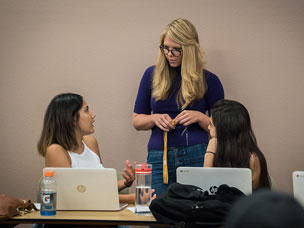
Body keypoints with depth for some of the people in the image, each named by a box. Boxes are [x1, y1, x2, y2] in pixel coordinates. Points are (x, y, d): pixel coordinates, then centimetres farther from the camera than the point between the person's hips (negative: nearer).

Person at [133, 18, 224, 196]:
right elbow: (137, 120, 14)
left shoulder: (208, 80, 4)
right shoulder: (152, 75, 10)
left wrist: (199, 117, -10)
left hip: (196, 157, -2)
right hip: (159, 158, 2)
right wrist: (154, 118, -6)